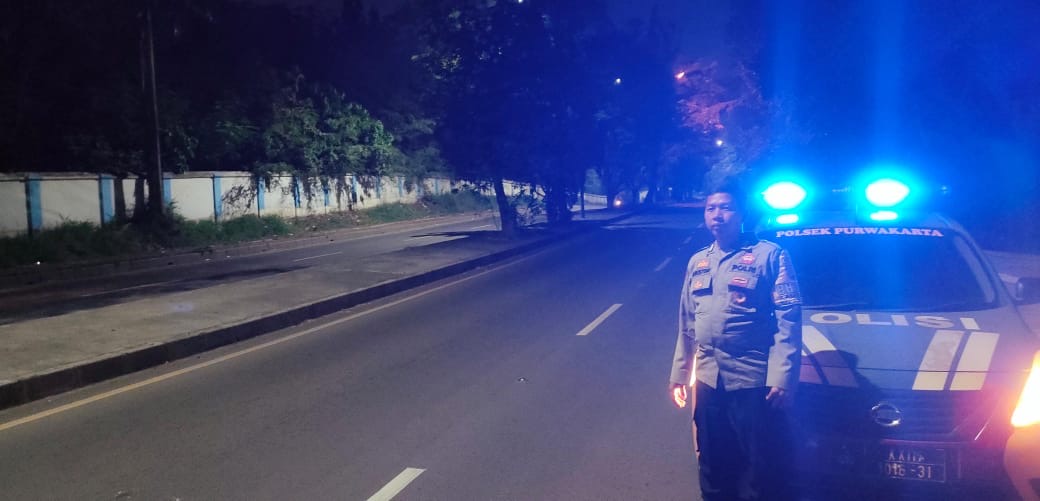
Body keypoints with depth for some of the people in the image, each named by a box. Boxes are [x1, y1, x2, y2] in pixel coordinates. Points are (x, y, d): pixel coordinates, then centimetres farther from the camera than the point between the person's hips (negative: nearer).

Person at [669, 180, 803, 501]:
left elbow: (788, 319, -11)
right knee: (713, 468, 17)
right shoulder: (697, 262, 13)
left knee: (765, 471, 5)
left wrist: (782, 377, -18)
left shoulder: (770, 255, -5)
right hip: (708, 380, 6)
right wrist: (679, 373, 14)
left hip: (755, 381, -5)